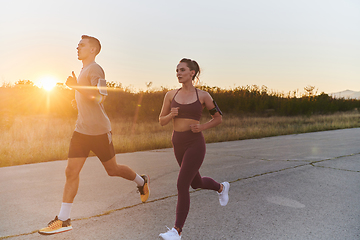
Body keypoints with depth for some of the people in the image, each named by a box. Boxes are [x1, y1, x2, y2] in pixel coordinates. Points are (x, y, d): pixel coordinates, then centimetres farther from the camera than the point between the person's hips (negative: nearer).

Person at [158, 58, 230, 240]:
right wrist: (171, 115, -15)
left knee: (182, 186, -14)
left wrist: (202, 127, -12)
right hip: (178, 143, 5)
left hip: (195, 144, -5)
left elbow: (218, 118, 6)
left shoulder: (203, 95, -4)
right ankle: (221, 187, 52)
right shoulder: (171, 95, 3)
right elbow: (162, 121, 8)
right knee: (196, 183, 21)